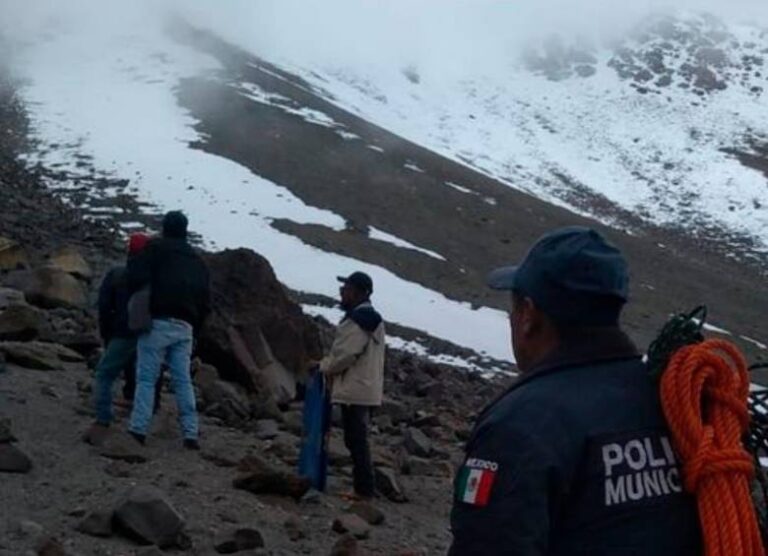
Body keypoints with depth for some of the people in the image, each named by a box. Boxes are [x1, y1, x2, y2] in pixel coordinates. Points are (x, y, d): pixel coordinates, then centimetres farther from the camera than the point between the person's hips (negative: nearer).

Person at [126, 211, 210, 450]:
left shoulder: (156, 248, 2)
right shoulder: (197, 260, 21)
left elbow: (136, 278, -11)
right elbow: (205, 301, 20)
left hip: (158, 322, -5)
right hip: (184, 327, 5)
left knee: (146, 378, -3)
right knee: (183, 380, 7)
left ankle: (139, 429, -9)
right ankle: (190, 433, 1)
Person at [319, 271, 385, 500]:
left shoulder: (358, 320, -17)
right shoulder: (370, 318, 16)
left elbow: (345, 354, -20)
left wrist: (324, 367, -4)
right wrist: (329, 365, 16)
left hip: (355, 390, -10)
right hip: (364, 389, 10)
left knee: (356, 440, -6)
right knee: (358, 439, 15)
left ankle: (364, 489, -3)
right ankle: (364, 487, 19)